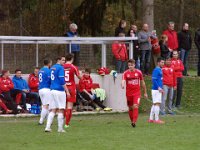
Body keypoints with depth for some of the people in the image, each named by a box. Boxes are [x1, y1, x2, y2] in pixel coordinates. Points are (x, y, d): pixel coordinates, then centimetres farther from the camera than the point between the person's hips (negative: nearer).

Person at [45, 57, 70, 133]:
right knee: (60, 110, -1)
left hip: (52, 90, 7)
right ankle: (60, 128, 2)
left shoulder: (52, 68, 15)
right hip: (59, 91, -7)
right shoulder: (60, 68, -10)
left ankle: (48, 127, -2)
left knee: (53, 110, 8)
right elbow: (62, 81, -16)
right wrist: (67, 91, -14)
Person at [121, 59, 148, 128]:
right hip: (129, 93, 1)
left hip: (137, 93, -1)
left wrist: (145, 92, 16)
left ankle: (134, 122, -21)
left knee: (135, 106, -17)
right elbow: (123, 81, -17)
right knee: (130, 108, 11)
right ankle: (132, 121, 29)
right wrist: (122, 85, -42)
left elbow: (142, 83, 10)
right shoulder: (125, 73, -2)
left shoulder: (139, 72, 0)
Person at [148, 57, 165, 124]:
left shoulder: (160, 70, 17)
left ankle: (151, 119, 17)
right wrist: (158, 87, -22)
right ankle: (156, 119, -9)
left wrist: (161, 88, 19)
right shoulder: (156, 70, -13)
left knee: (154, 104, 12)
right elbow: (154, 80, -19)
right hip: (156, 90, -10)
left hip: (159, 90, 10)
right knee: (157, 104, -9)